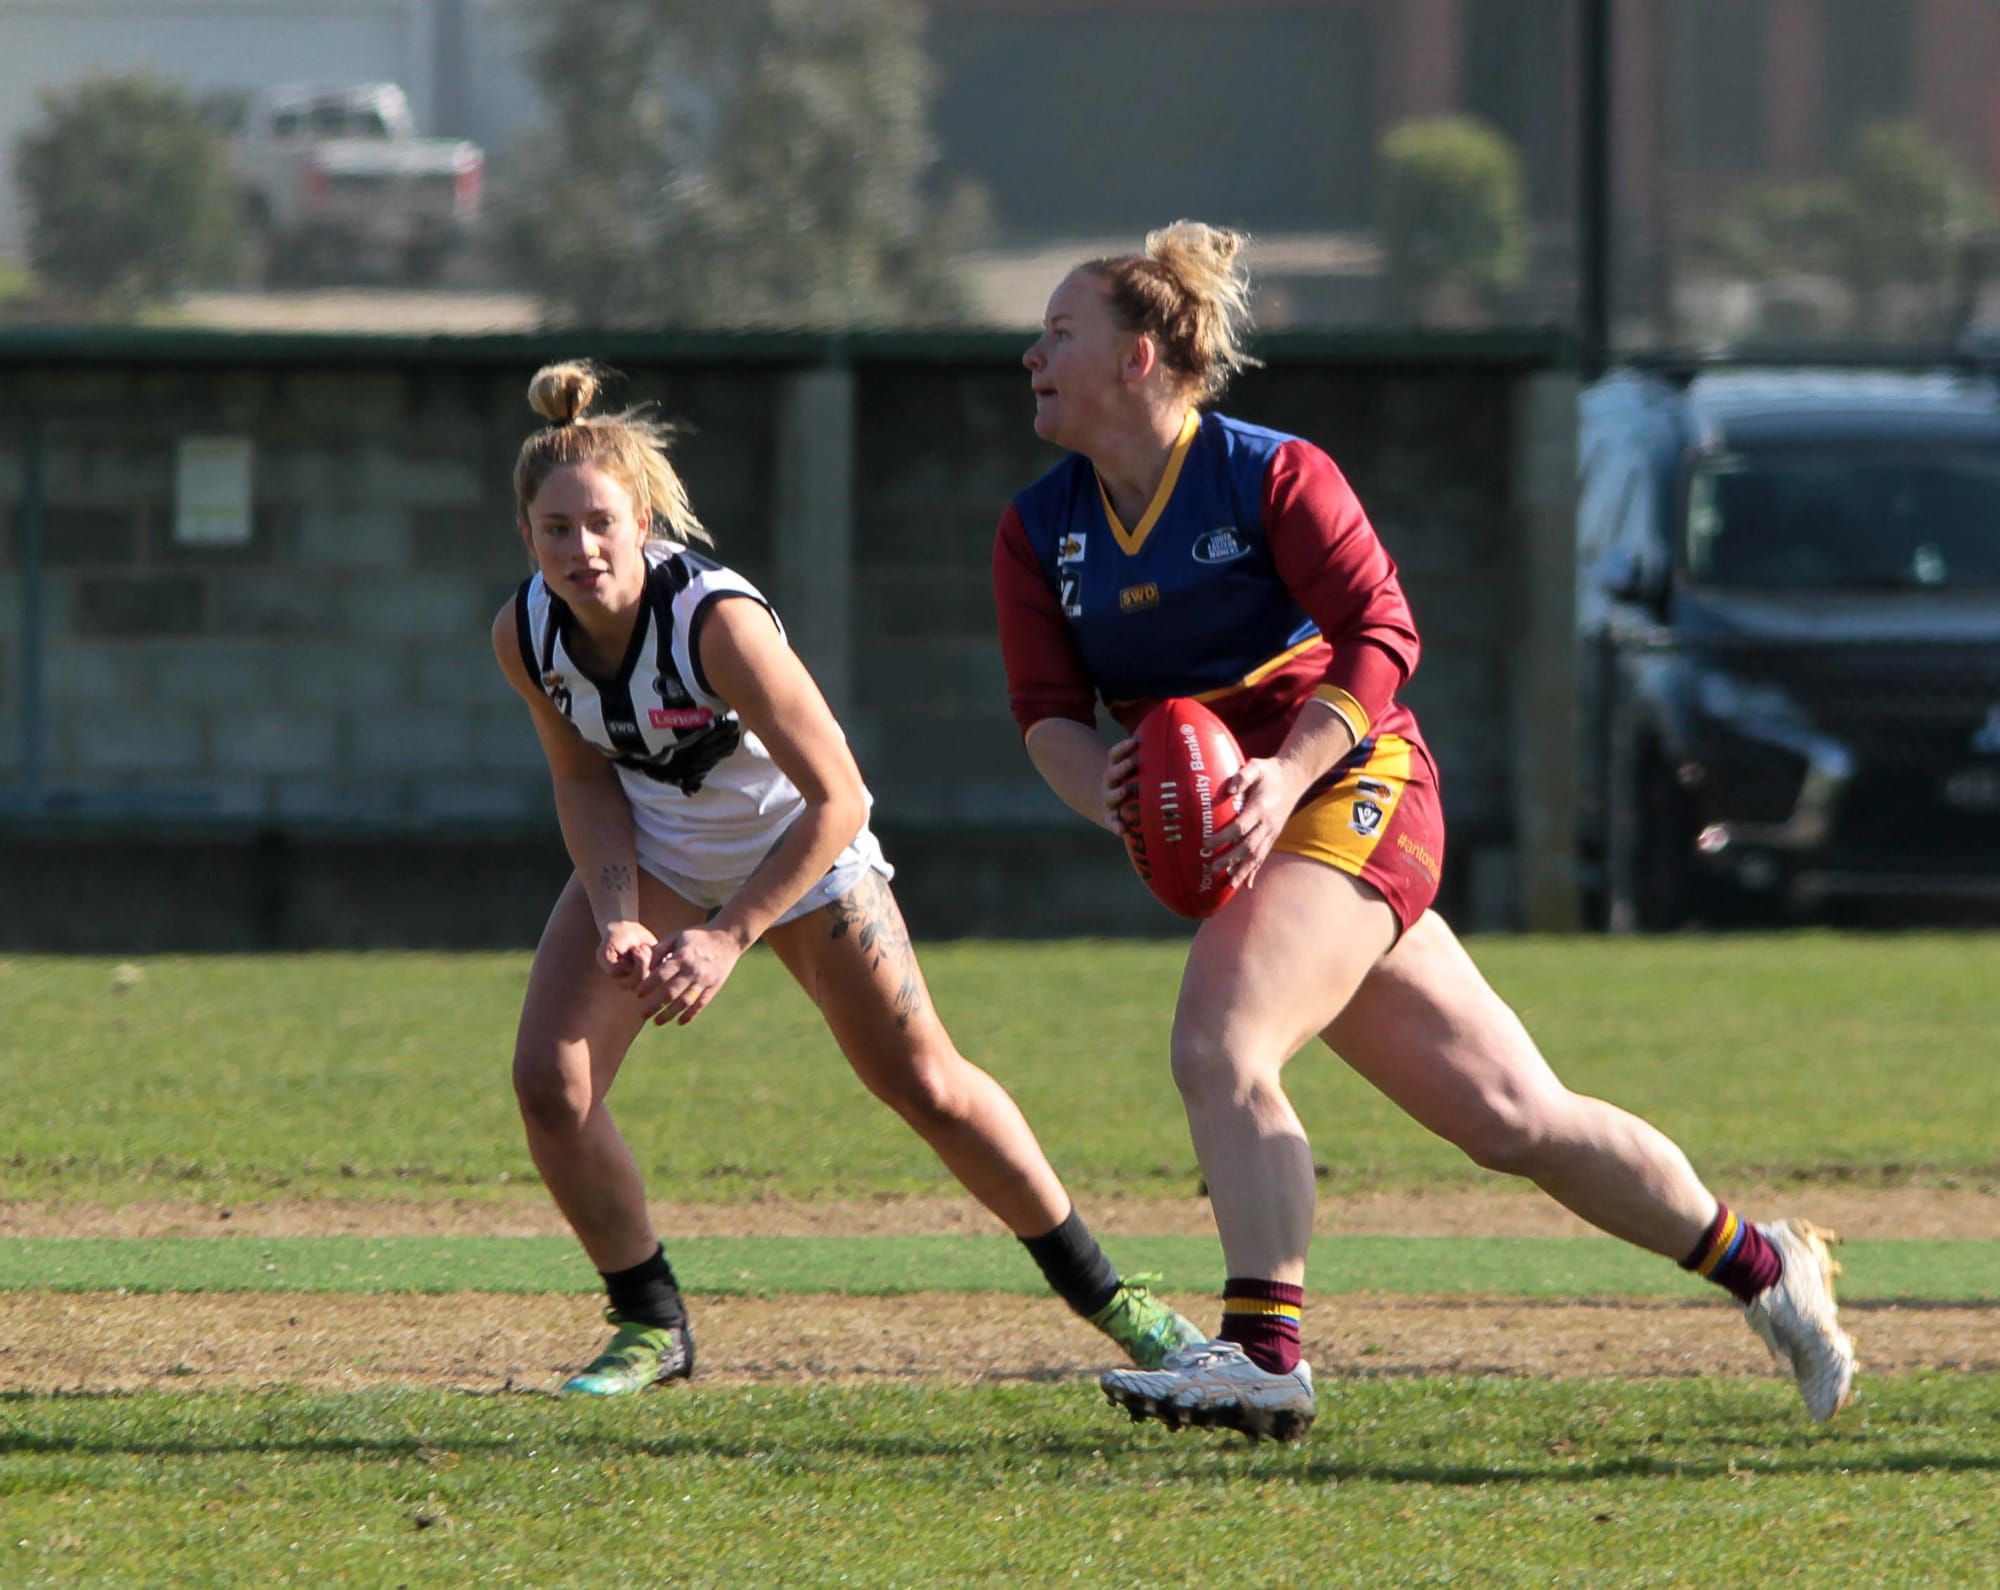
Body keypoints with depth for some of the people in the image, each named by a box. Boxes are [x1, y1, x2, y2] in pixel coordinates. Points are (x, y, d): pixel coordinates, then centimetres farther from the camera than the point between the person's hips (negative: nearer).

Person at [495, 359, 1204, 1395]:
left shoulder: (716, 620, -35)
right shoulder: (524, 635, -20)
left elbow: (836, 798, -29)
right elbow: (583, 778, -3)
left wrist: (729, 937, -31)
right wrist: (617, 915, -18)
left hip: (796, 851, -4)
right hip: (651, 854, 4)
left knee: (925, 1086, 0)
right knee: (547, 1085, -13)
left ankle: (1101, 1294, 18)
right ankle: (651, 1326, 5)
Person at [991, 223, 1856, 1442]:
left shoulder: (1272, 475, -8)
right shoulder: (1039, 530, 9)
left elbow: (1381, 634, -13)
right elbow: (1048, 710, 4)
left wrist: (1287, 771, -27)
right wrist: (1114, 792, -18)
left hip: (1352, 794, -6)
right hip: (1239, 836, 6)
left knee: (1220, 1048, -27)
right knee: (1512, 1116, 6)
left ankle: (1264, 1355, -29)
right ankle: (1765, 1267, 18)